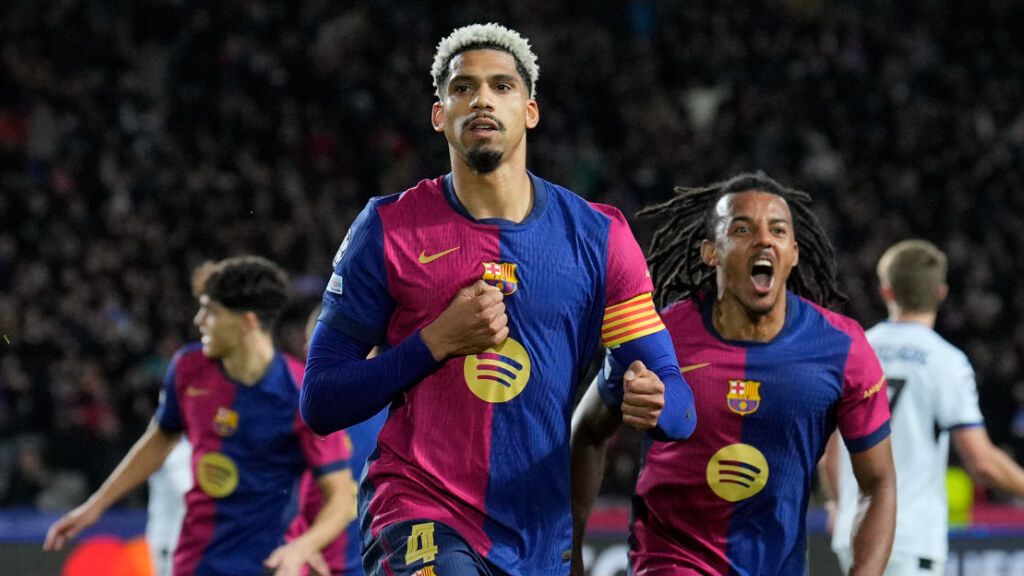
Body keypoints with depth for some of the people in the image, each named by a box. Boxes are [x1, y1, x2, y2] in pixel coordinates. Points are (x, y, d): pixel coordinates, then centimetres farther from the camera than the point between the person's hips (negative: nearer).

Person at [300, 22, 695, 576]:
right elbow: (320, 403, 0)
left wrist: (652, 404, -20)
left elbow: (679, 406, 5)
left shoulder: (598, 237, 5)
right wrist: (438, 340, -12)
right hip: (419, 520, -3)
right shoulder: (389, 229, 1)